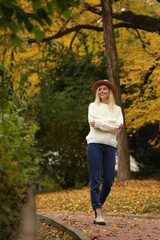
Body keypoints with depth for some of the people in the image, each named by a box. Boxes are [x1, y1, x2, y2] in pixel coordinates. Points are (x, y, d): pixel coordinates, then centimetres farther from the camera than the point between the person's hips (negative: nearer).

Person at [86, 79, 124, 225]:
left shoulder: (117, 109, 17)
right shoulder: (93, 106, 14)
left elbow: (119, 127, 1)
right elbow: (92, 122, -4)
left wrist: (100, 123, -6)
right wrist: (113, 125, -6)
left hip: (110, 146, 2)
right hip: (95, 143, -2)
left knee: (108, 181, -1)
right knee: (95, 180, -8)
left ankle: (98, 206, 21)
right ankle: (98, 213, -12)